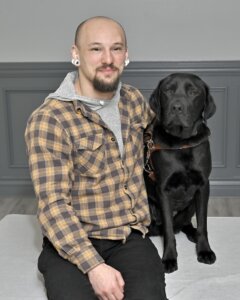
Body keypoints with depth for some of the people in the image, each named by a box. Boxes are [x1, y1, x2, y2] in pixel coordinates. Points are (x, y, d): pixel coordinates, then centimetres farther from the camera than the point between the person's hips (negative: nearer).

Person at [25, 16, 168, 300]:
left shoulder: (133, 99, 6)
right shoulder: (48, 120, -13)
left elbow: (155, 128, 32)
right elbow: (53, 205, -18)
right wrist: (94, 266, -25)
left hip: (130, 238, 3)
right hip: (71, 243, -3)